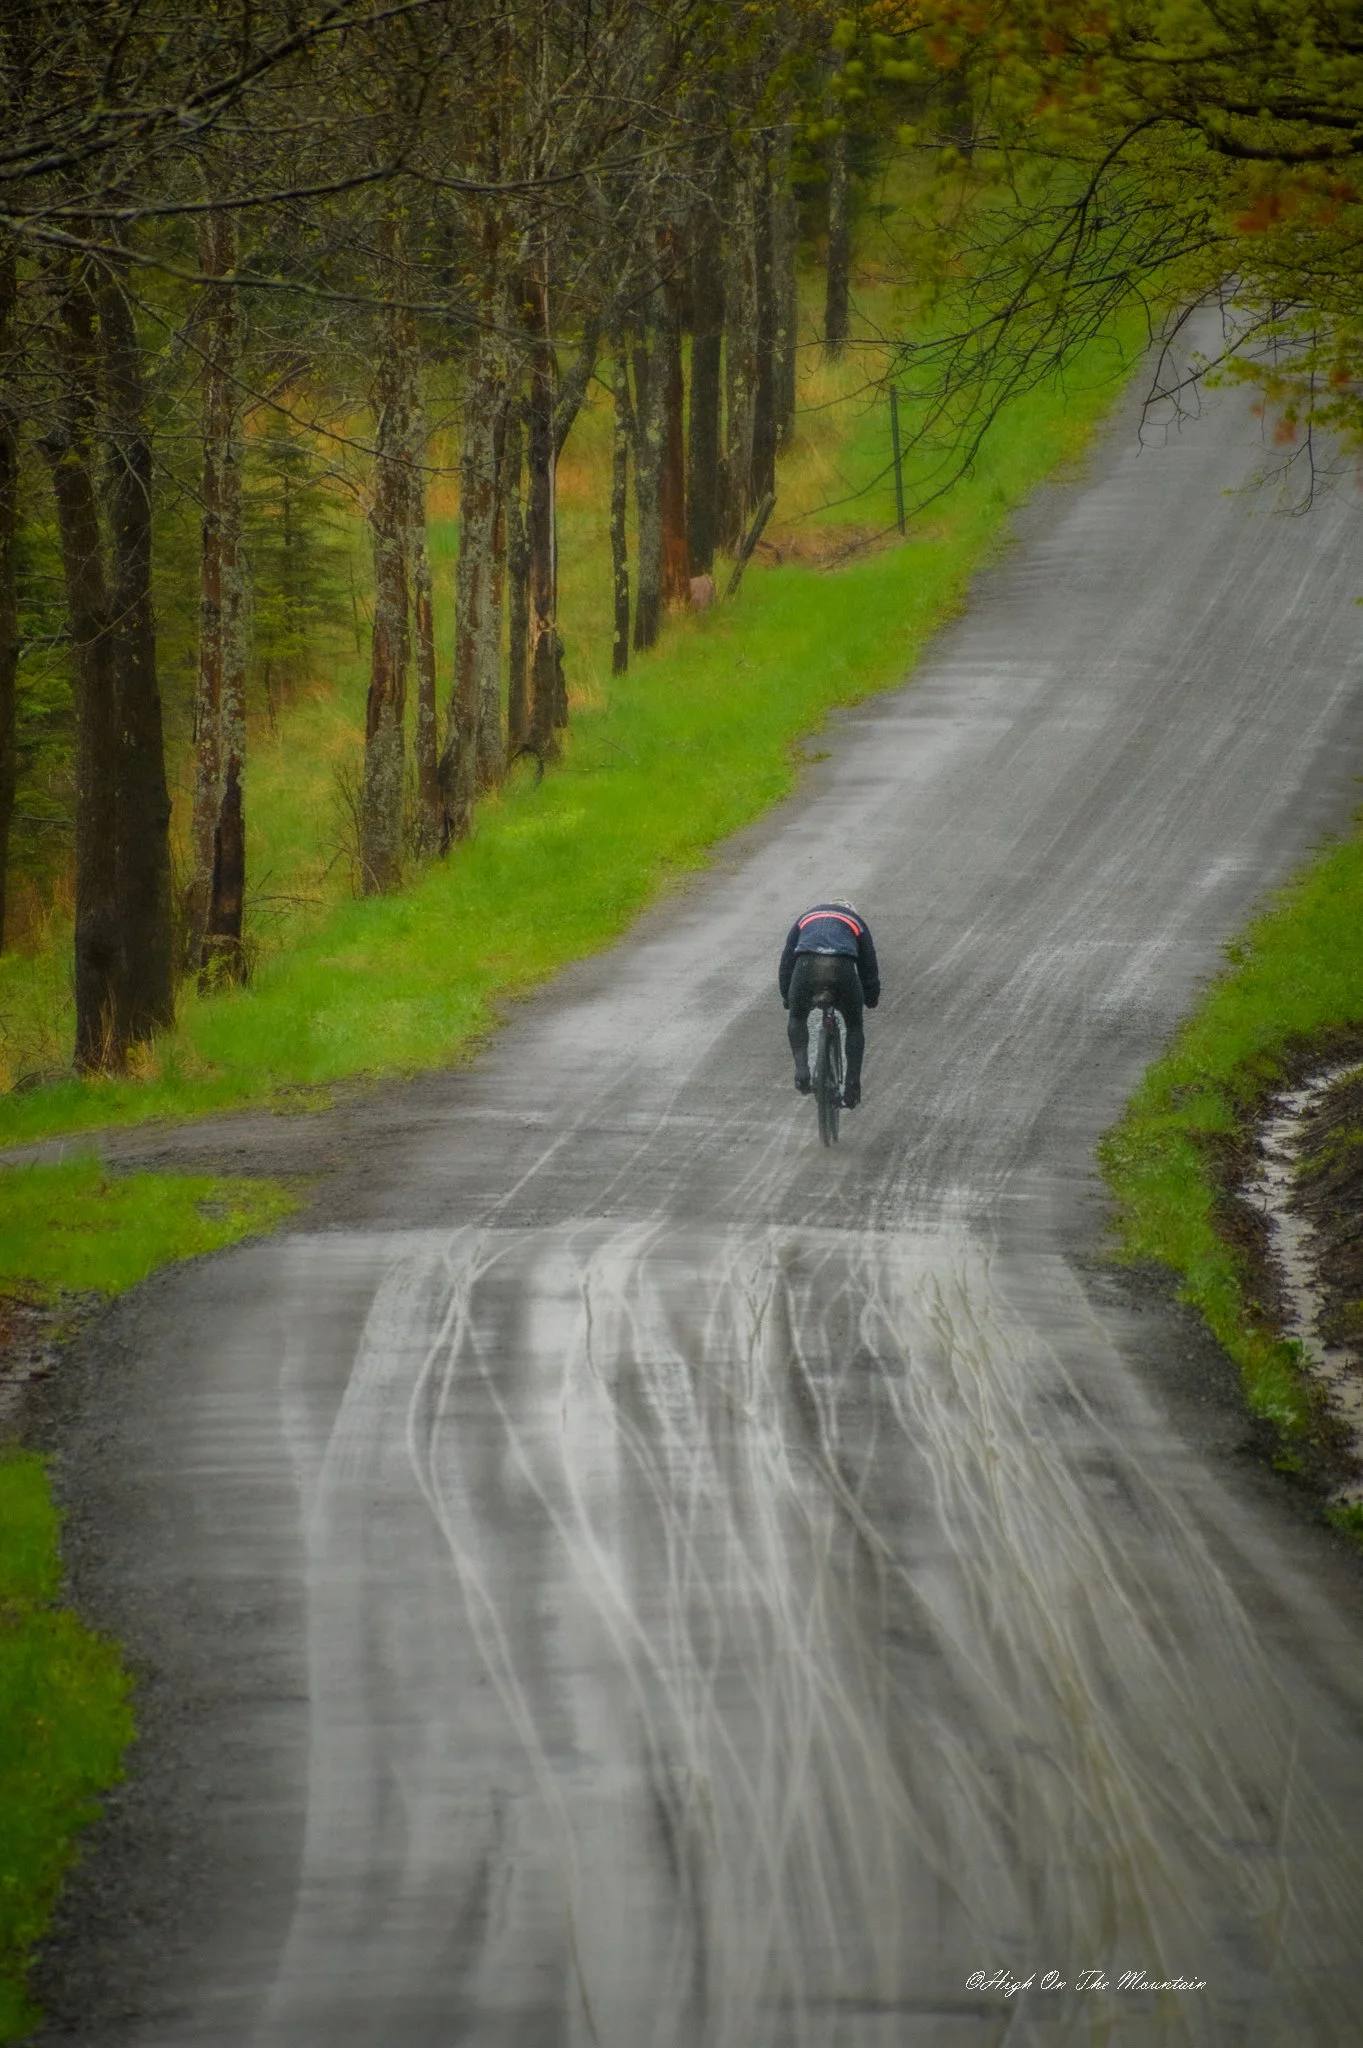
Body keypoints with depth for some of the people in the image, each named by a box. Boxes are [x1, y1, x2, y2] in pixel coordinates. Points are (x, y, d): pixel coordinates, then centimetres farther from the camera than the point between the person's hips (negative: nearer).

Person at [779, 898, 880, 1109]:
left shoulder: (805, 918, 38)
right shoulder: (856, 921, 35)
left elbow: (787, 961, 35)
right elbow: (869, 965, 35)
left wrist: (786, 997, 46)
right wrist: (872, 999, 51)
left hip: (807, 965, 0)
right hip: (843, 966, 0)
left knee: (797, 1019, 26)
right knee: (854, 1026, 21)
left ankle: (802, 1068, 4)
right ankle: (852, 1087, 15)